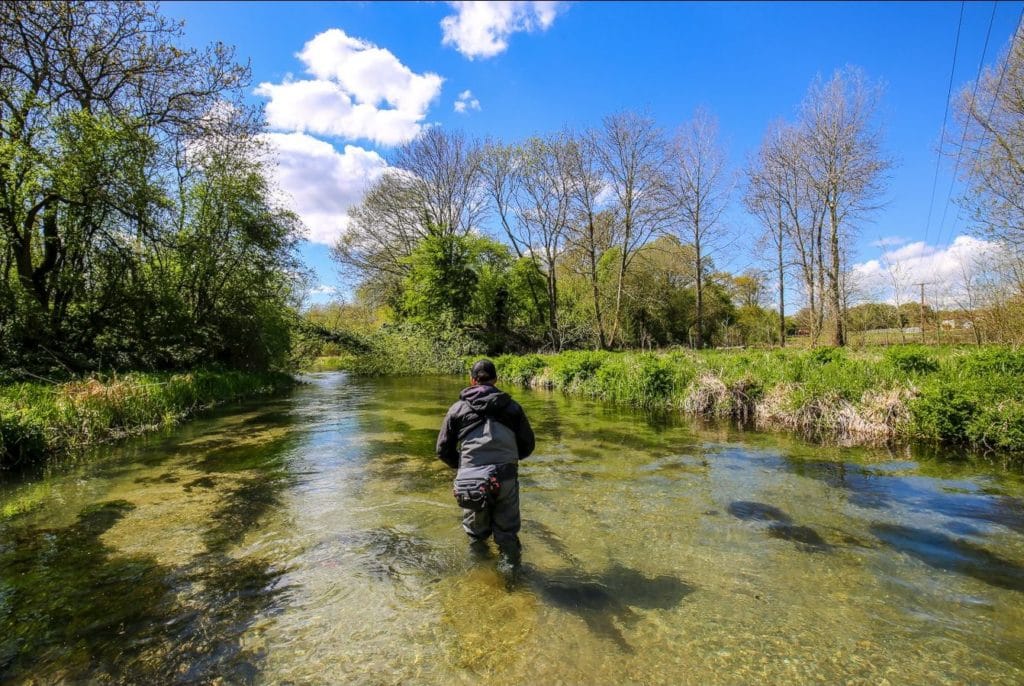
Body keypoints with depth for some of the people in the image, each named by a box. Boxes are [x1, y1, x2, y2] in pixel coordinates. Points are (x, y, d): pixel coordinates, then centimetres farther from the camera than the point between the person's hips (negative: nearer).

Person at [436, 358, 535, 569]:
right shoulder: (512, 407, 7)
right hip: (506, 480, 0)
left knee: (476, 533, 23)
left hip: (470, 482, 0)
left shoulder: (458, 409, 5)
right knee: (507, 532, 17)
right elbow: (528, 445, 12)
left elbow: (443, 451, 8)